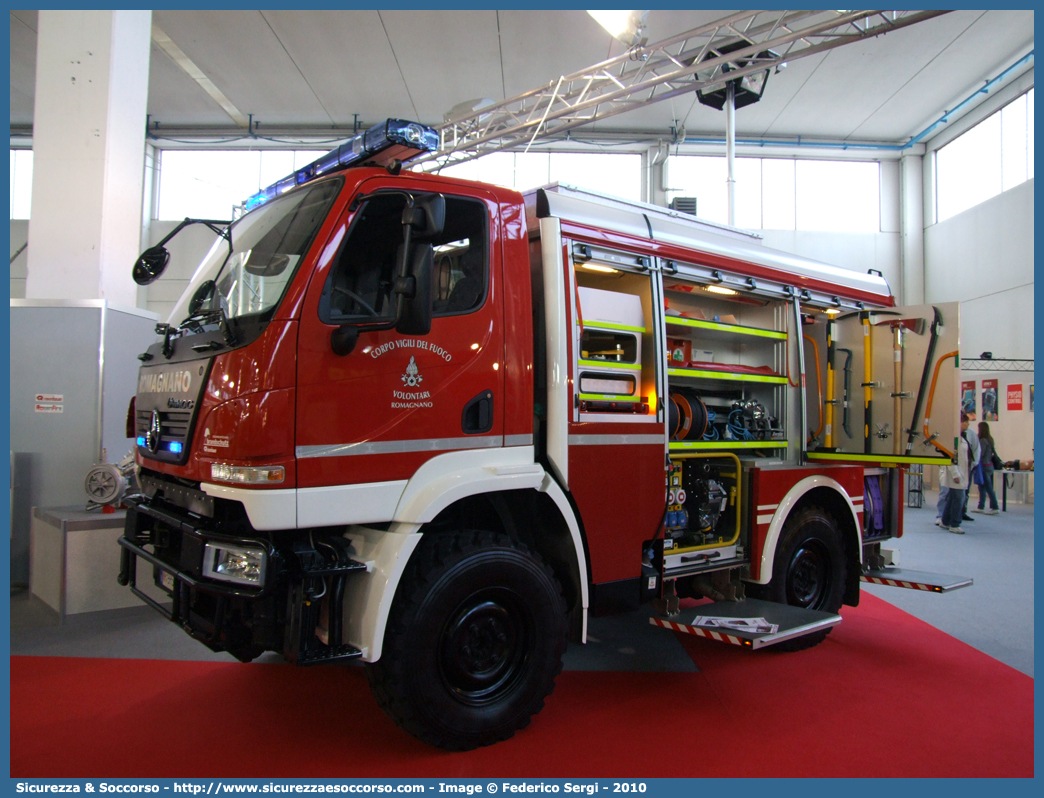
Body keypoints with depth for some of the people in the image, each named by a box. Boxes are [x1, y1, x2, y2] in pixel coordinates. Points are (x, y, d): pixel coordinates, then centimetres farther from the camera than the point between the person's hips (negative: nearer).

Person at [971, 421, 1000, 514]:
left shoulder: (983, 440, -17)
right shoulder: (990, 439, 10)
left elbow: (980, 454, -19)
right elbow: (993, 452, 15)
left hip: (984, 466, -9)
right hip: (989, 465, 9)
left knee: (988, 488, -4)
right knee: (982, 487, 14)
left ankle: (995, 508, 0)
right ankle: (980, 507, 19)